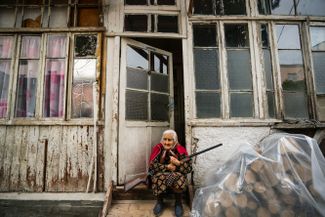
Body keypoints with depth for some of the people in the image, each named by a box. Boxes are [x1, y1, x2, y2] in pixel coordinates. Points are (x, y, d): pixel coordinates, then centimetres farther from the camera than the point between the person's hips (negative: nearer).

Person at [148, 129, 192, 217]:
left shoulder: (180, 150, -11)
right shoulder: (158, 148, -10)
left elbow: (189, 168, -13)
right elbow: (152, 165, -16)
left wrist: (178, 163, -29)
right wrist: (167, 167, -21)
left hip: (177, 174, 0)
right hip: (161, 174, 0)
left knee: (180, 180, -33)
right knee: (159, 179, -33)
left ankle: (178, 202, 1)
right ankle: (160, 201, 0)